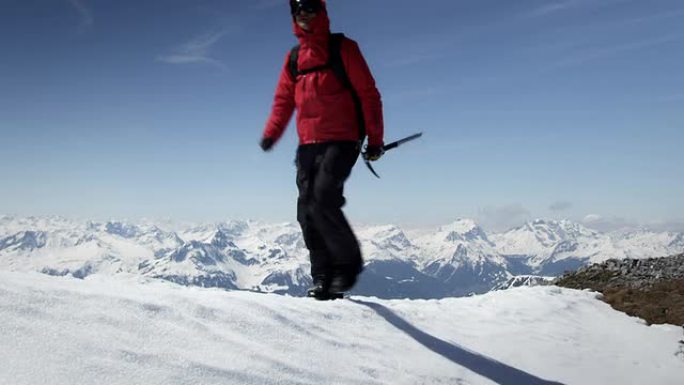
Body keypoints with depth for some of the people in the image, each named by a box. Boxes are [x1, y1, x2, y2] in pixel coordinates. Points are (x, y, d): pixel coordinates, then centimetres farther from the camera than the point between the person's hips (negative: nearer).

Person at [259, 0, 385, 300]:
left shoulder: (343, 48, 2)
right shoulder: (294, 58, 17)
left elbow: (368, 93, 0)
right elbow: (284, 100, 19)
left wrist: (374, 138, -5)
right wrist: (270, 134, 2)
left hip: (342, 142, -5)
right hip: (308, 145, 6)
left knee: (323, 201, -20)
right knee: (307, 211, -2)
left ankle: (348, 262, 1)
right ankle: (323, 277, 7)